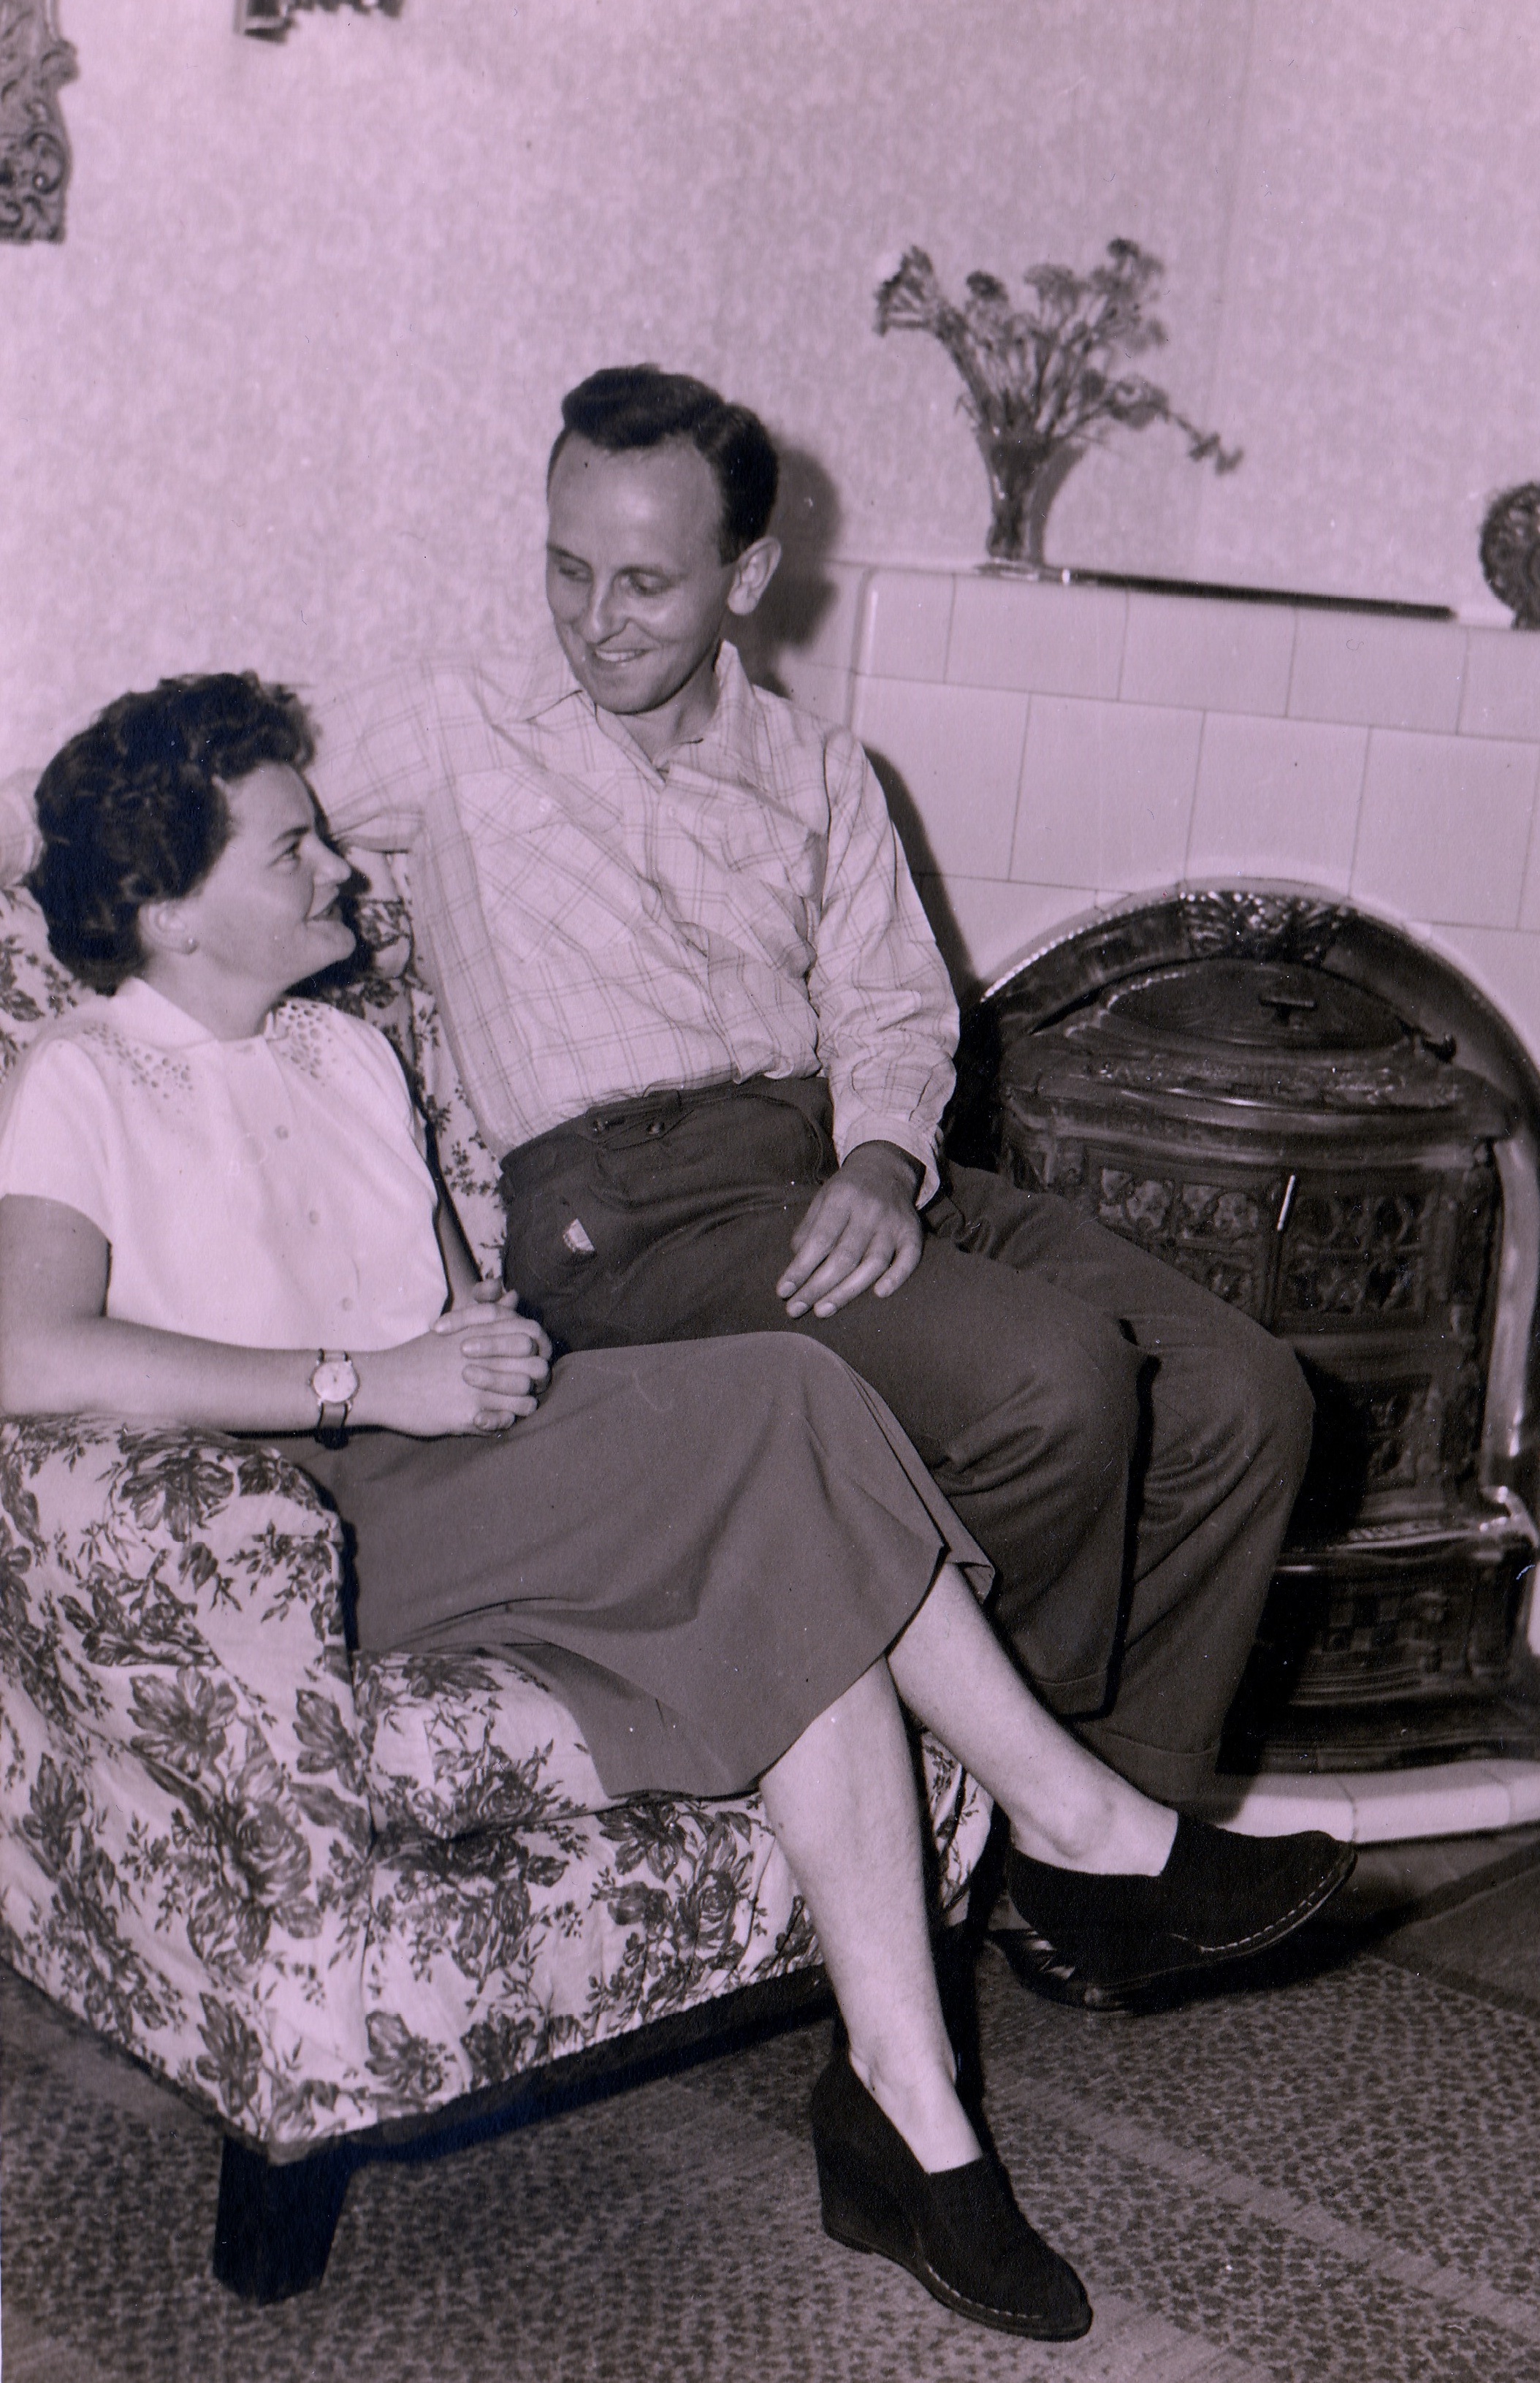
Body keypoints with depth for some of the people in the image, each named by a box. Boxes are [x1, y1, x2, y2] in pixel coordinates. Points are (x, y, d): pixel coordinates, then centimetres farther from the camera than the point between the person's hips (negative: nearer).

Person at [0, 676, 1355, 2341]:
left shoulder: (348, 1053, 23)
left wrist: (489, 1334, -1)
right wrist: (366, 1383, -22)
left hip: (463, 1488, 7)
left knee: (798, 1579, -23)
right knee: (778, 1410, -25)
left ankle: (906, 2109, -21)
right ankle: (1080, 1819, -12)